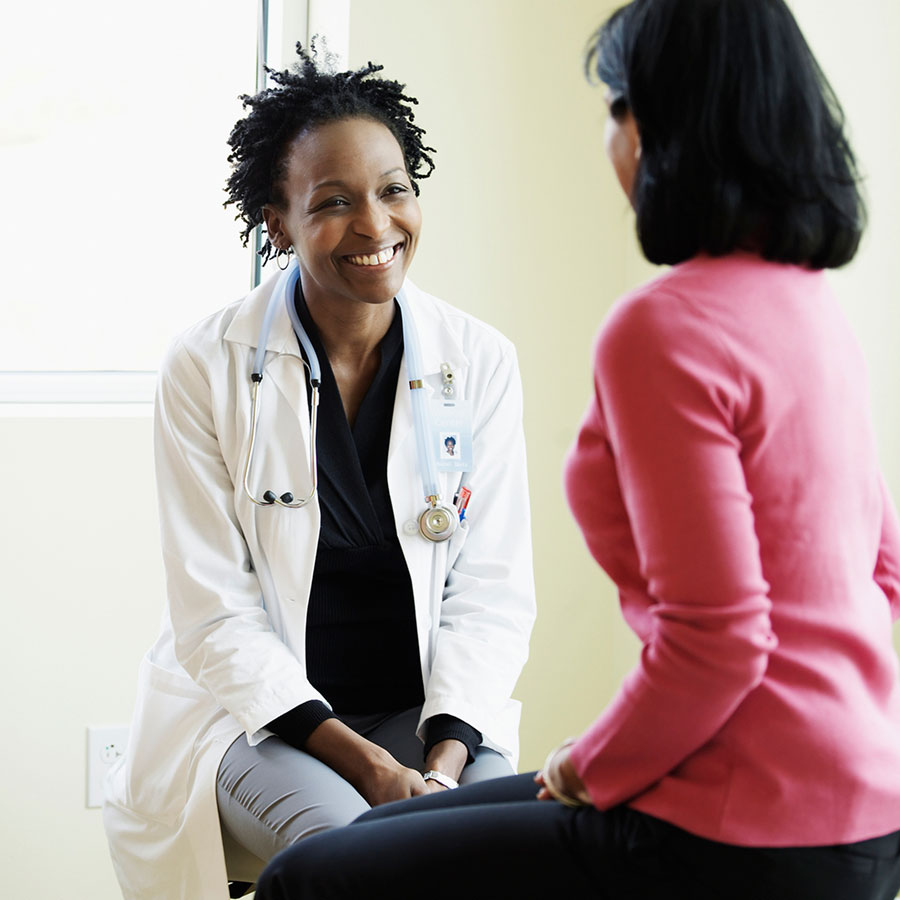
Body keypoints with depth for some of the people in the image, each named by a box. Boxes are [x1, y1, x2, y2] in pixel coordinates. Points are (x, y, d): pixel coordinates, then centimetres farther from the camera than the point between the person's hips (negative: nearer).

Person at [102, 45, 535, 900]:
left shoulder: (480, 361, -1)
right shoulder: (205, 369, -8)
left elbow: (492, 590, -2)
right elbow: (216, 614, -9)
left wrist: (445, 757, -18)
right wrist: (359, 760, -19)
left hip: (427, 709, 2)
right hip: (255, 710, -2)